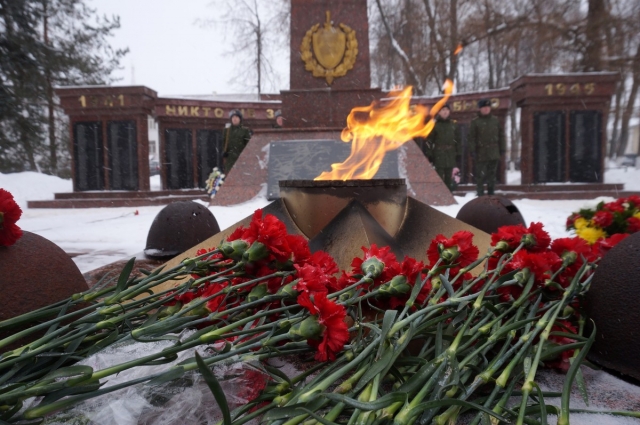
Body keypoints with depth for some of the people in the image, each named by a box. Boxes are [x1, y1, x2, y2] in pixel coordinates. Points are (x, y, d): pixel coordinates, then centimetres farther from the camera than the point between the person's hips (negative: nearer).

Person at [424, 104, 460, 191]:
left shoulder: (453, 124, 10)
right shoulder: (434, 124, 0)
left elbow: (457, 139, 13)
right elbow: (429, 139, -3)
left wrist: (458, 152, 8)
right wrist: (429, 153, -9)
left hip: (450, 153, 3)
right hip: (439, 153, -3)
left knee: (449, 175, 8)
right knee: (439, 175, -6)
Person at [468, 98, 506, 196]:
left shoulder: (495, 120, 10)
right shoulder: (475, 122, 0)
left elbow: (501, 135, 13)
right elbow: (472, 137, -4)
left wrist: (502, 150, 8)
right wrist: (472, 151, -10)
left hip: (494, 153, 3)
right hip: (481, 153, -3)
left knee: (492, 175, 9)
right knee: (480, 176, -3)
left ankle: (491, 194, 19)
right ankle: (480, 195, 4)